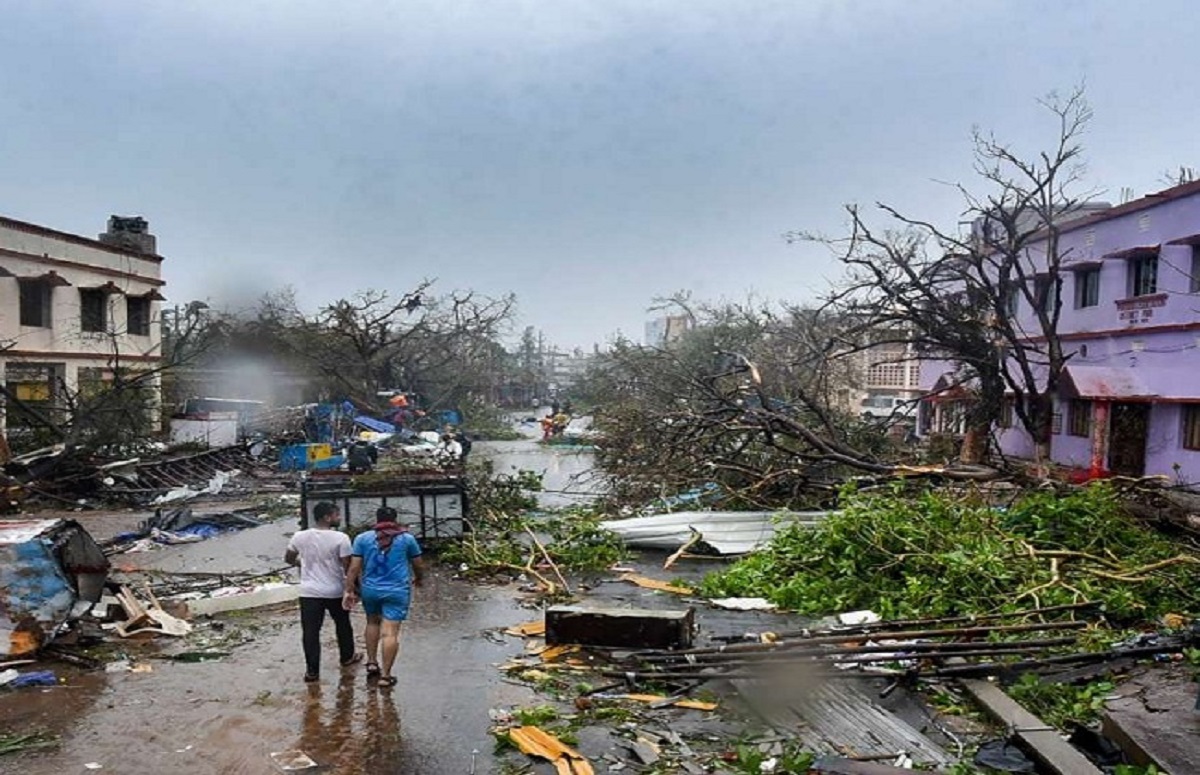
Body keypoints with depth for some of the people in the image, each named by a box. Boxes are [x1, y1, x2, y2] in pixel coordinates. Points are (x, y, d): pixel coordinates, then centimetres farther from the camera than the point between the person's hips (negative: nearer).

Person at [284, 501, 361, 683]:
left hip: (309, 592, 1)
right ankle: (347, 657, 36)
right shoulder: (340, 538, -16)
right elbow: (348, 566, -14)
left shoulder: (300, 537, -4)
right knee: (342, 625, 21)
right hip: (335, 591, -1)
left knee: (310, 632, 5)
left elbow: (288, 559, 12)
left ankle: (312, 671, 4)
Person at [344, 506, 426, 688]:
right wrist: (419, 578, 28)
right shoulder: (406, 538, 1)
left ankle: (371, 662, 24)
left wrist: (349, 591, 3)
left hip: (370, 589, 2)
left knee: (372, 622, 25)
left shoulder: (362, 538, 2)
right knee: (390, 632, -2)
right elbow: (419, 565, 9)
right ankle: (385, 675, 0)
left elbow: (354, 568, -2)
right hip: (397, 591, -2)